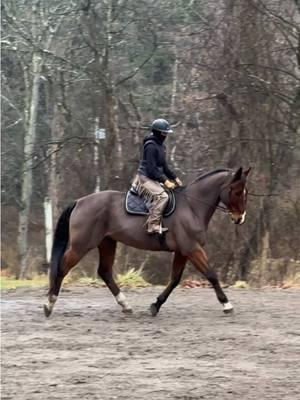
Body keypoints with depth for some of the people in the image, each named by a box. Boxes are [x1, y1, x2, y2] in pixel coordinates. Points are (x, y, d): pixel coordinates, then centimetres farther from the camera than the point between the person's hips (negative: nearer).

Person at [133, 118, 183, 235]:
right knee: (162, 196, -30)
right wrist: (165, 181, -21)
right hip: (145, 179, -10)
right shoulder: (151, 146, -15)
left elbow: (164, 166, 23)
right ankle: (153, 226, -34)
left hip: (155, 180, 10)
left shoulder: (160, 146, 15)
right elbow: (151, 169, -20)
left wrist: (175, 178, 13)